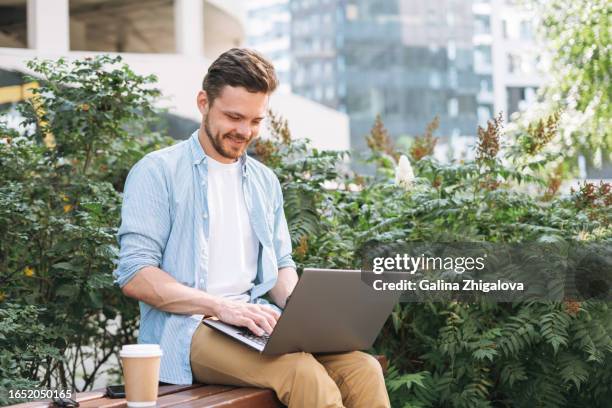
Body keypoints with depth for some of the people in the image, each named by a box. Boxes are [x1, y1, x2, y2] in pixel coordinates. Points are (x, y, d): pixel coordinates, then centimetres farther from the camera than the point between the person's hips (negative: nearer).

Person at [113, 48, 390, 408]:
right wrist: (221, 306, -21)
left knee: (363, 369, -21)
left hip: (258, 325, 6)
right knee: (305, 374, -32)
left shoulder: (265, 181, 19)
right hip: (188, 325, -6)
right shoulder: (158, 172, -1)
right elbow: (134, 275, -9)